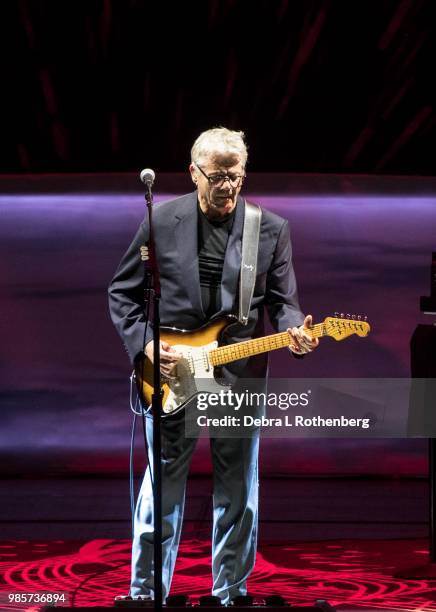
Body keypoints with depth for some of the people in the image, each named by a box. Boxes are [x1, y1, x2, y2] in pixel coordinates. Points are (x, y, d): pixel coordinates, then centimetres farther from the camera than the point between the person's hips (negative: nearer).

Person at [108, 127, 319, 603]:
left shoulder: (271, 229, 1)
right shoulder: (161, 221, -1)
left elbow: (282, 301, 3)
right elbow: (122, 293, 5)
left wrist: (293, 331, -18)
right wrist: (144, 343, -8)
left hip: (240, 377, 1)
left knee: (238, 493, 9)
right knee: (162, 490, 5)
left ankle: (231, 594, 22)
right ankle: (145, 592, 16)